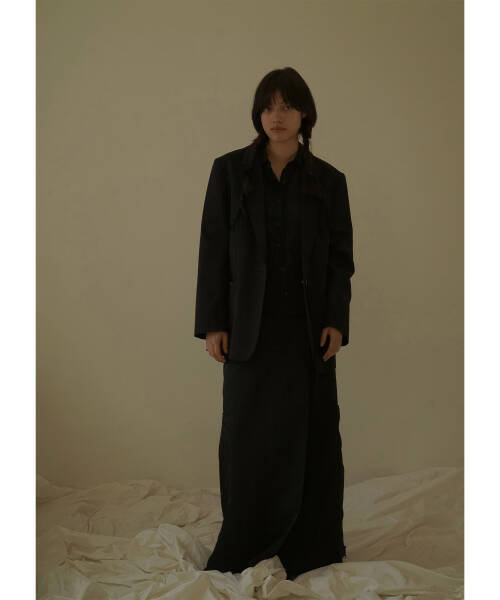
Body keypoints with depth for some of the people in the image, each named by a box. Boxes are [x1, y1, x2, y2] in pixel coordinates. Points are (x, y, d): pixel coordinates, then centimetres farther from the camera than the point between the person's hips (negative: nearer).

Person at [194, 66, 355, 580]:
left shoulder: (328, 180, 5)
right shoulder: (230, 170, 2)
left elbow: (341, 257, 5)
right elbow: (213, 249, 0)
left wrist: (336, 321, -6)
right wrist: (212, 323, -5)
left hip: (309, 327, 1)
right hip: (250, 326, -1)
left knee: (311, 437, 3)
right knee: (248, 438, 2)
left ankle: (309, 550, 16)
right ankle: (243, 552, 16)